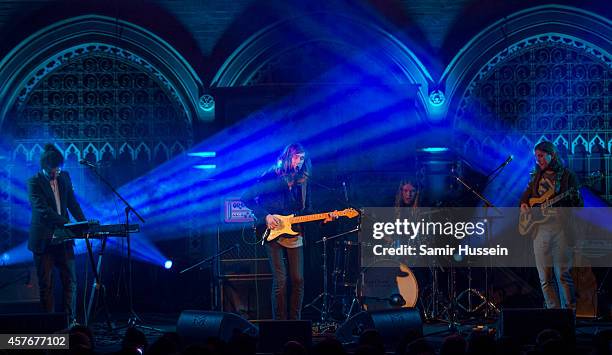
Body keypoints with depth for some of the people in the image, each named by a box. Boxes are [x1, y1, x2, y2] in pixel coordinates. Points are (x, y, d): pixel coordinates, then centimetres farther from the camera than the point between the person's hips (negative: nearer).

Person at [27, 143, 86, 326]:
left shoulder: (64, 177, 8)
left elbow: (72, 203, 13)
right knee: (45, 283, 0)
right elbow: (43, 210, -20)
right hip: (43, 240, -5)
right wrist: (67, 223, -29)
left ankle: (71, 320, 3)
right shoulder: (34, 182, -10)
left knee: (70, 280, 0)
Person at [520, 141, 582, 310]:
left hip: (561, 227, -5)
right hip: (540, 229, 5)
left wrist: (575, 198, -22)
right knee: (545, 278, 1)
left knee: (563, 274, -11)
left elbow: (579, 206, 0)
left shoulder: (568, 176, 4)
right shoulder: (536, 176, 18)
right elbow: (526, 196, 26)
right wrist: (523, 206, 5)